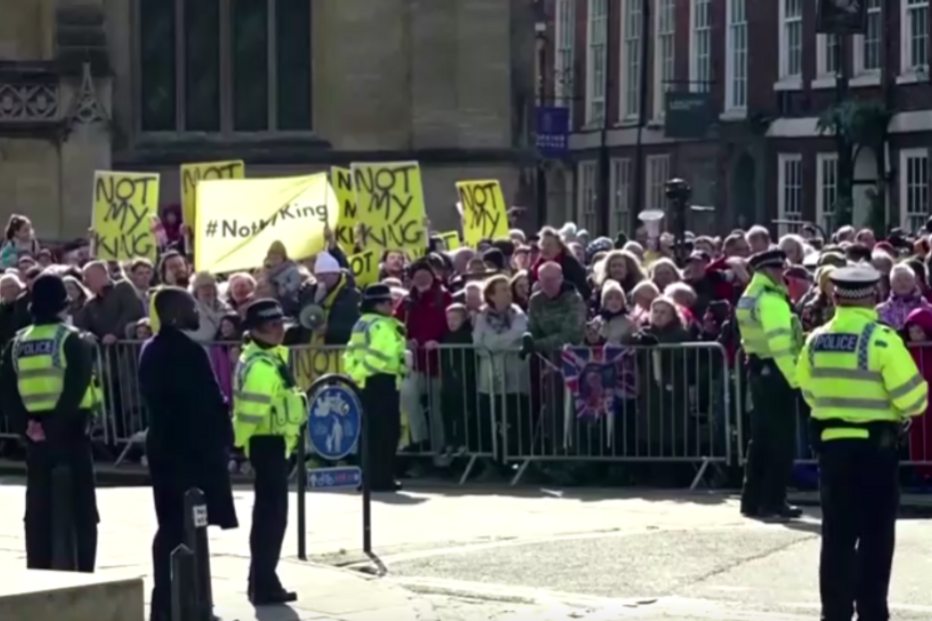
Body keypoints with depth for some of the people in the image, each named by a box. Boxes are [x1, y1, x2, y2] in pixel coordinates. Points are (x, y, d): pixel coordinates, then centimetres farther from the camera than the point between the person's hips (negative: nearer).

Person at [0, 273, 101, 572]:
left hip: (35, 433, 4)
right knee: (81, 508, 1)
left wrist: (27, 425, -2)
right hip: (70, 430, -4)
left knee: (38, 508, 11)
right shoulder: (72, 340, -8)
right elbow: (75, 390, -19)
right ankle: (83, 574, -2)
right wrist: (55, 425, -15)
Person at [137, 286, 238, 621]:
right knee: (188, 526, -4)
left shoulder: (150, 350, 9)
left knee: (170, 524, 12)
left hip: (163, 443, 8)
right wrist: (223, 438, -7)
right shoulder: (189, 351, -18)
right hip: (193, 446, -8)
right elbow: (210, 402, -17)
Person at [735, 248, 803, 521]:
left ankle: (752, 500, 17)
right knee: (781, 439, -4)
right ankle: (773, 502, -3)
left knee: (761, 437, 14)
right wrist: (794, 376, -19)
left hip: (757, 369, 10)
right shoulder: (770, 300, -16)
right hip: (775, 372, -10)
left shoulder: (748, 298, 14)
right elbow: (780, 343, -21)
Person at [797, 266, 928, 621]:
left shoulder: (817, 341, 2)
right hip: (874, 443, -5)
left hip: (830, 442, 5)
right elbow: (913, 396, -14)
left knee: (837, 533, 11)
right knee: (876, 535, 3)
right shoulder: (882, 339, -14)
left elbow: (808, 391, 11)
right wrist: (908, 409, 8)